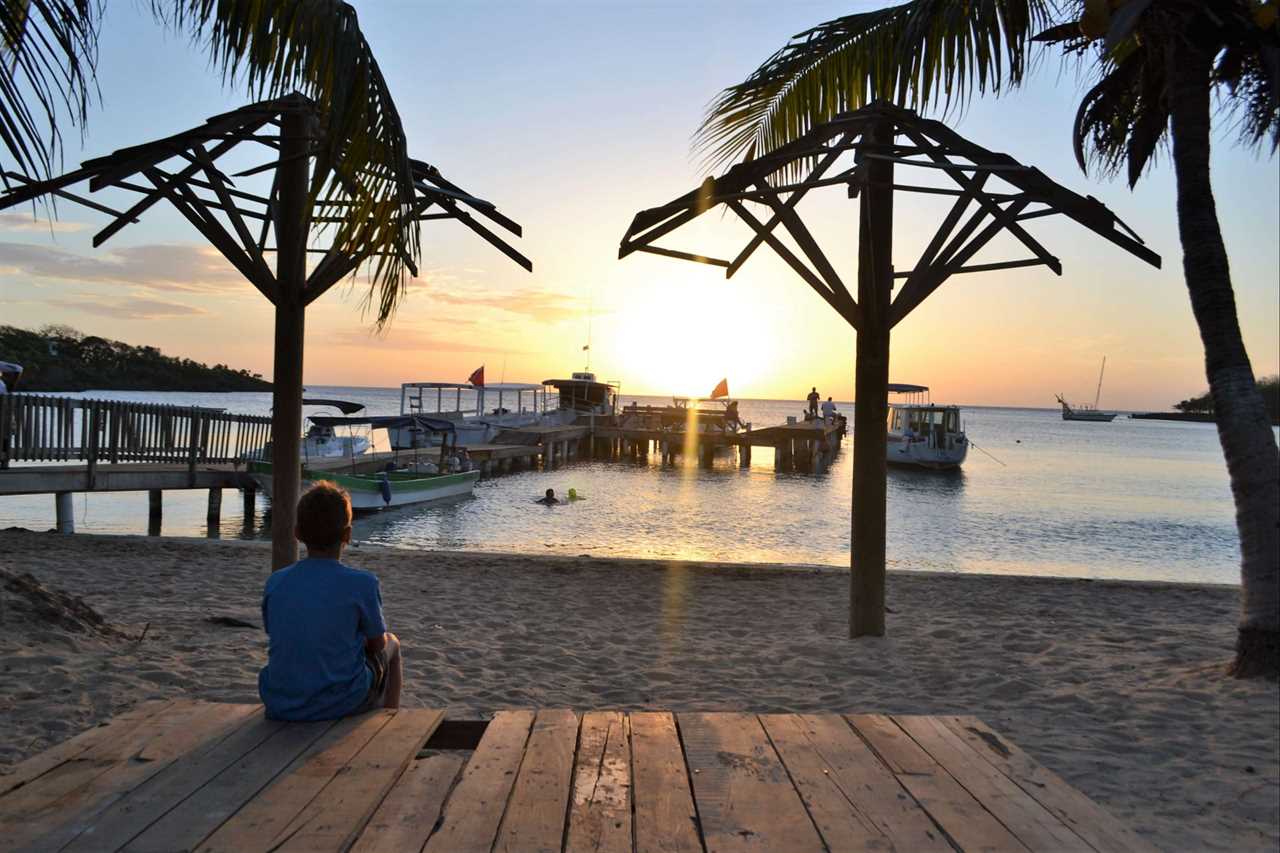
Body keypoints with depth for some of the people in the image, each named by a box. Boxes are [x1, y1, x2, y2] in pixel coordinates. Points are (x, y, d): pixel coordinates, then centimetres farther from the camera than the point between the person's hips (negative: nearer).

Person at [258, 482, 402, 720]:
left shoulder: (275, 582, -4)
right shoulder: (362, 583, -15)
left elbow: (277, 638, 9)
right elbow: (377, 643, -3)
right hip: (342, 704, -4)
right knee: (391, 643, 24)